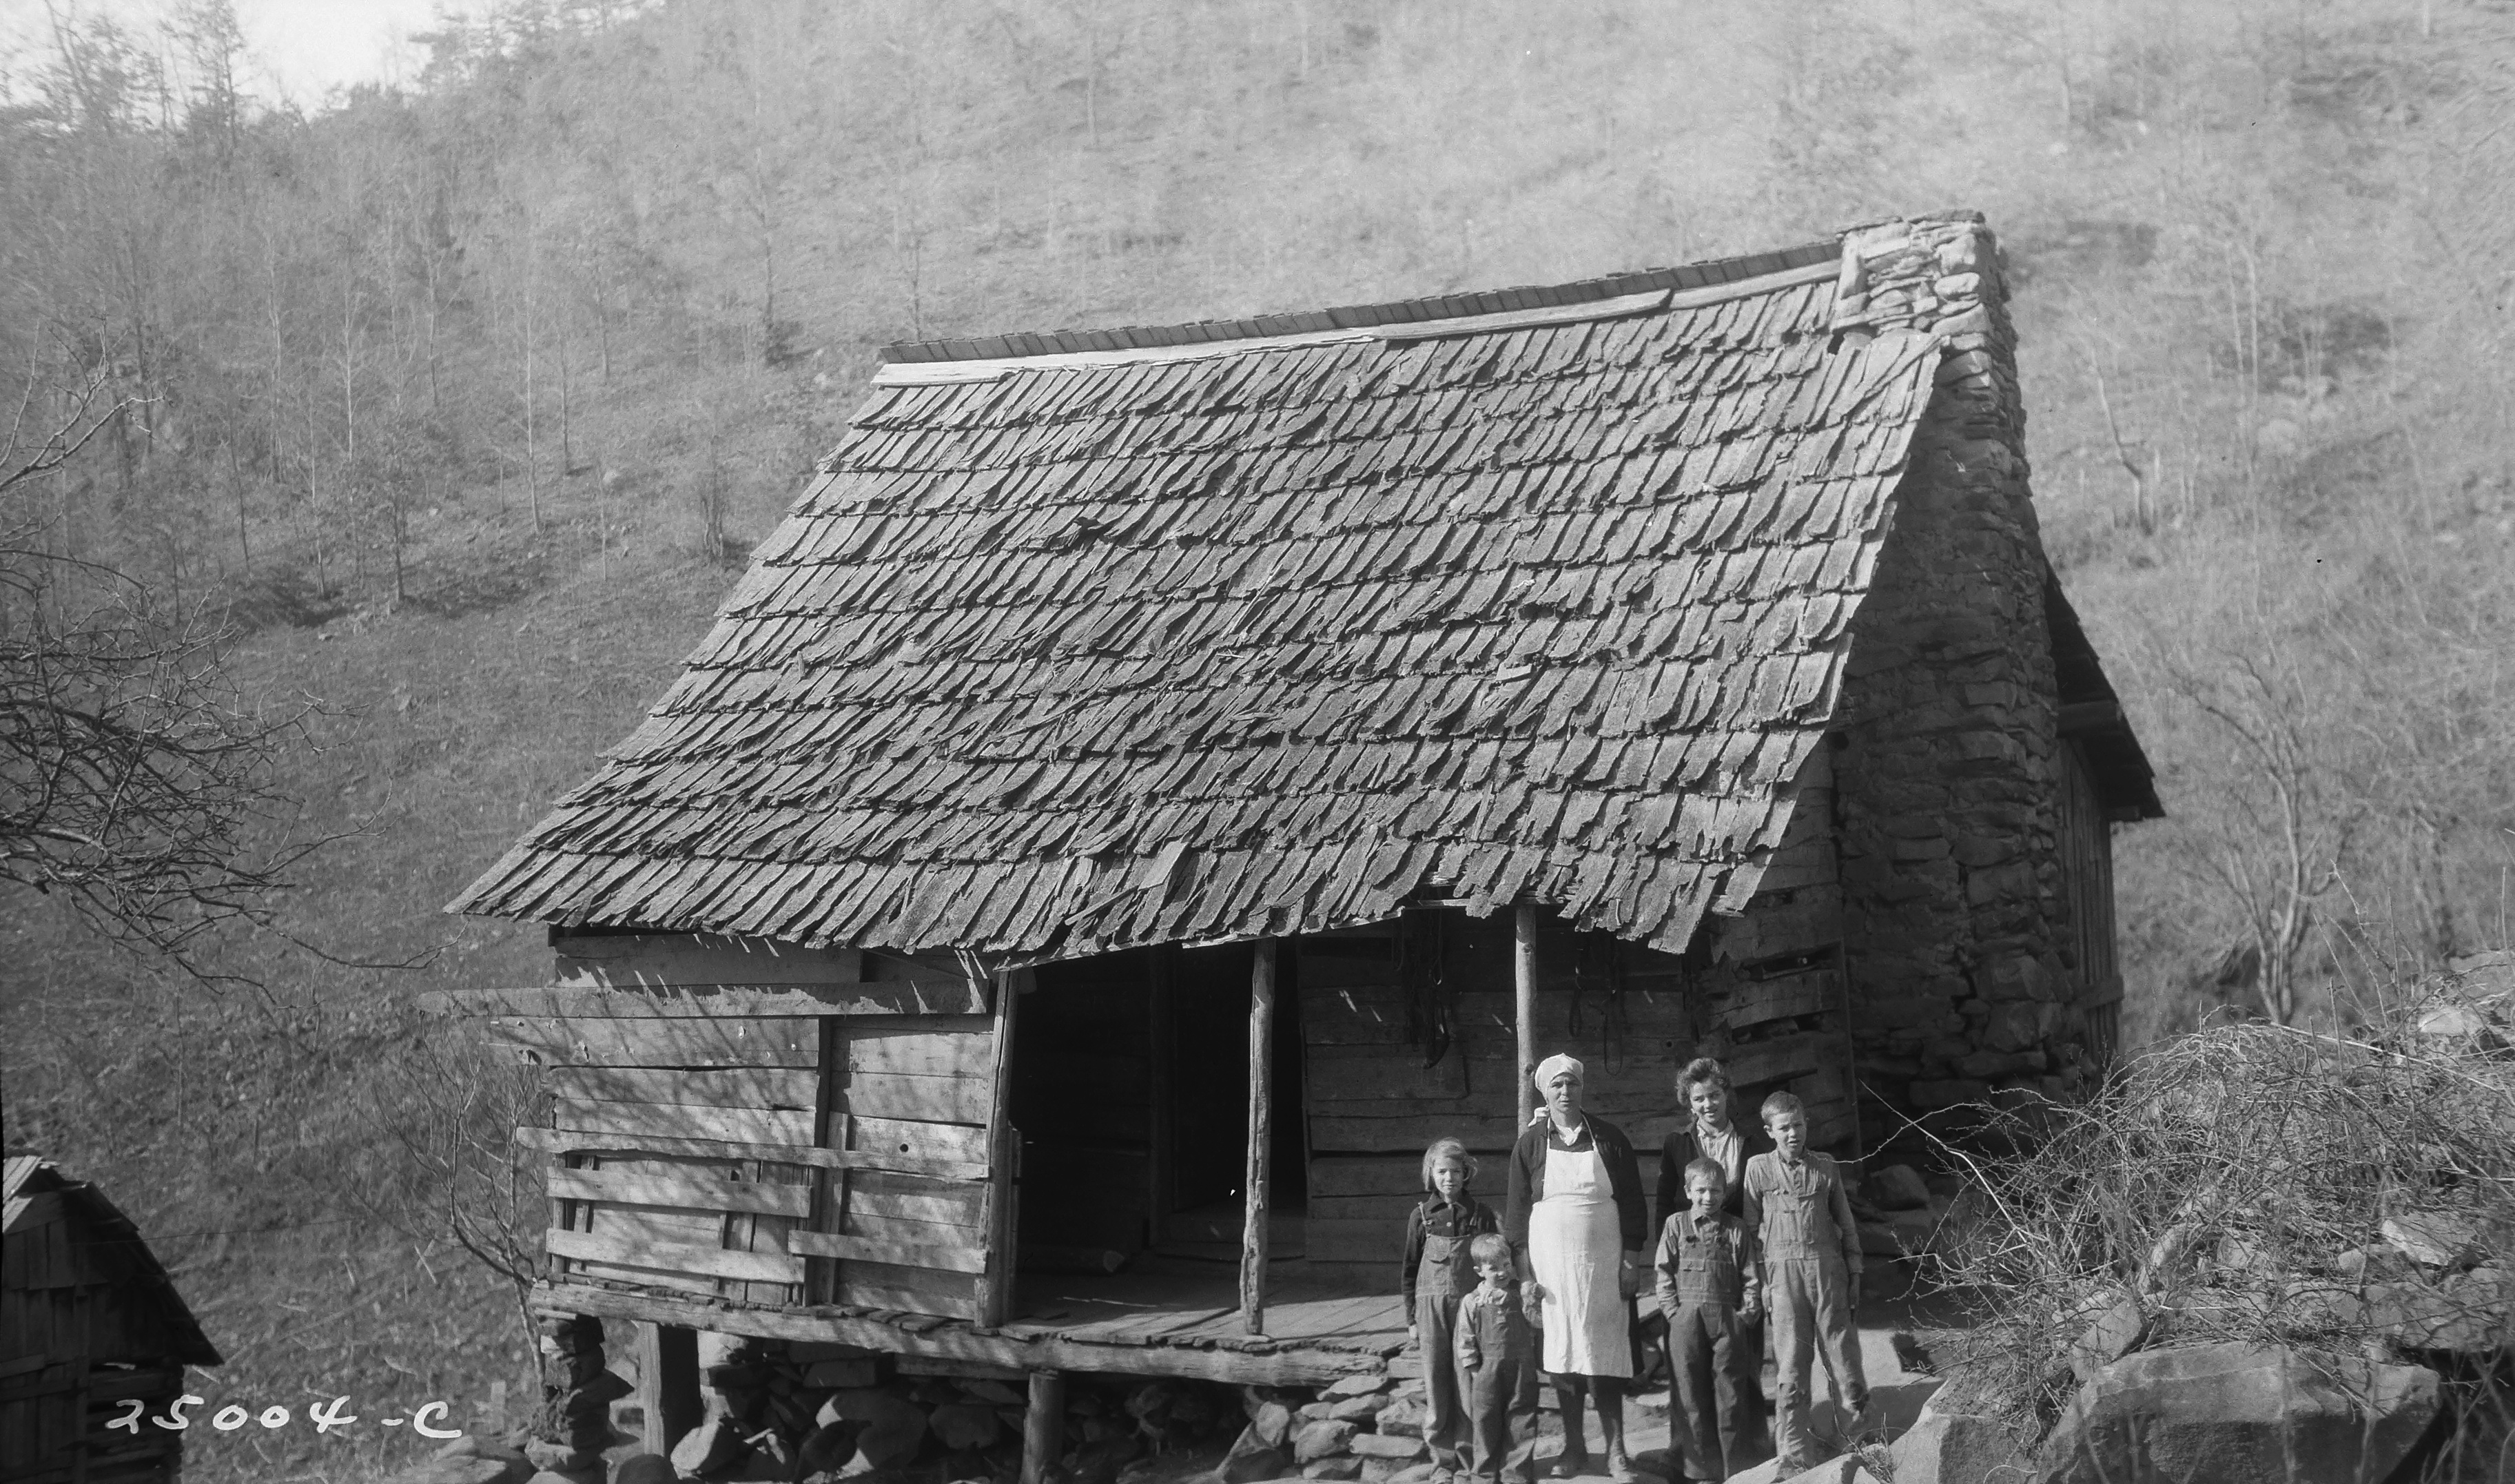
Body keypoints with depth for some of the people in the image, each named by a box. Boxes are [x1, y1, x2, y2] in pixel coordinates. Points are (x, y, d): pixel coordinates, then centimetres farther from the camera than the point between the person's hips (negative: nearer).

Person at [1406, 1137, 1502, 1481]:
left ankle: (1468, 1455, 7)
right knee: (1436, 1384, 1)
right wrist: (1411, 1319, 6)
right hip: (1431, 1304, 1)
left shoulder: (1481, 1214, 4)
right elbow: (1409, 1270, 9)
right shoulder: (1421, 1216, 5)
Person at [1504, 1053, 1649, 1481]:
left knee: (1606, 1352, -2)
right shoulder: (1530, 1144, 3)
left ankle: (1616, 1450, 3)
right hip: (1551, 1262, 1)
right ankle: (1574, 1447, 12)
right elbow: (1517, 1210, 3)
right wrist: (1525, 1271, -4)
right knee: (1562, 1351, 3)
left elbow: (1632, 1202, 5)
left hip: (1603, 1261, 0)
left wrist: (1632, 1260, -2)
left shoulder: (1610, 1138, 4)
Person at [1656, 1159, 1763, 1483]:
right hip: (1686, 1319, 1)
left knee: (1730, 1391, 1)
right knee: (1690, 1393, 3)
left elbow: (1751, 1277, 6)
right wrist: (1673, 1311, -4)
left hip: (1727, 1318, 0)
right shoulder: (1675, 1226, 6)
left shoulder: (1737, 1230, 5)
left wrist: (1747, 1313, -2)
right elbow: (1664, 1273, 4)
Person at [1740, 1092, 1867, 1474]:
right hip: (1784, 1270, -1)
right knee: (1790, 1363, -2)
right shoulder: (1759, 1169, 3)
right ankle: (1796, 1456, 3)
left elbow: (1846, 1224, 13)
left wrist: (1854, 1274, 11)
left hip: (1828, 1267, 1)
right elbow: (1749, 1228, 5)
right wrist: (1757, 1281, 1)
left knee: (1842, 1356, 3)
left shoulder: (1825, 1169, 7)